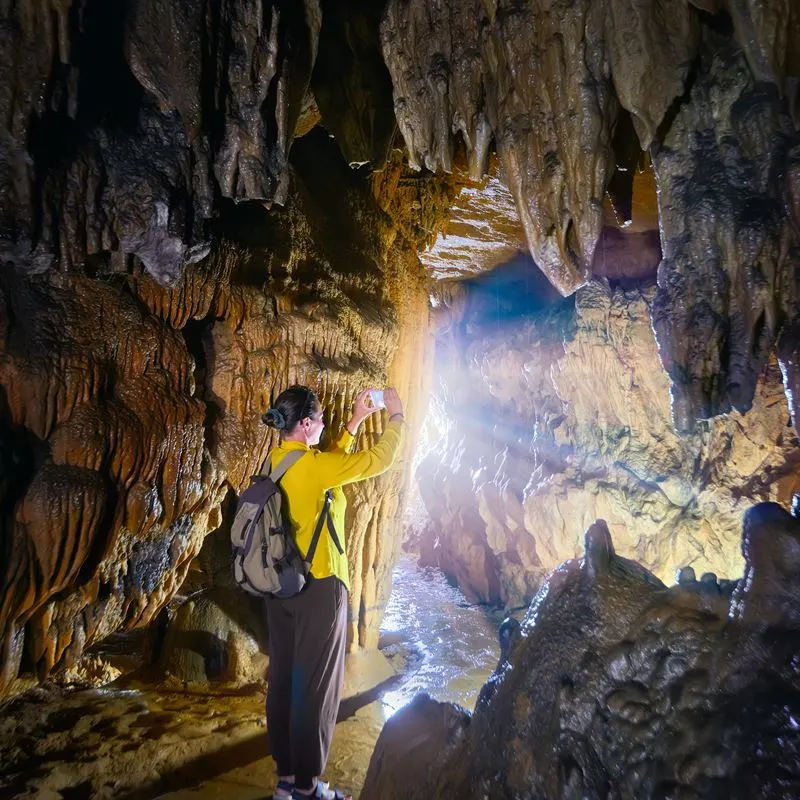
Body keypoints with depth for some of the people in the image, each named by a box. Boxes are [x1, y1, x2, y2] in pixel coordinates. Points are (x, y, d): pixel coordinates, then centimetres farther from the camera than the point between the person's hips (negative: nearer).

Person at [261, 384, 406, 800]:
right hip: (318, 587, -8)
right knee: (315, 686, 7)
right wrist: (395, 414, 0)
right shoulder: (313, 465, -21)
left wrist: (354, 423, 17)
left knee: (283, 680, 16)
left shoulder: (278, 461, 2)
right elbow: (380, 458, -15)